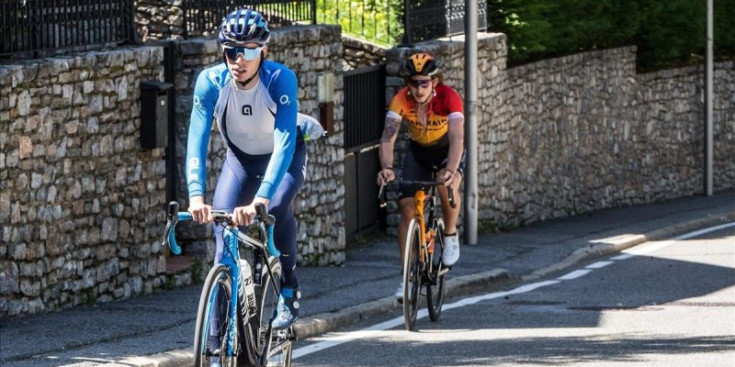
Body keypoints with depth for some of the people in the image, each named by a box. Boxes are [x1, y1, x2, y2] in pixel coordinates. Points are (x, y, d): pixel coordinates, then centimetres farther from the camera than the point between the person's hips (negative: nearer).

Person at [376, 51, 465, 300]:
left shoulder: (448, 97, -31)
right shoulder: (401, 100, -26)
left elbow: (457, 138, -42)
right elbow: (388, 138, -34)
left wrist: (451, 170, -59)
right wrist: (387, 168, -53)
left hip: (447, 150, -2)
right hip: (418, 151, 2)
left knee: (446, 187, -34)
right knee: (407, 209, -11)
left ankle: (450, 234, -5)